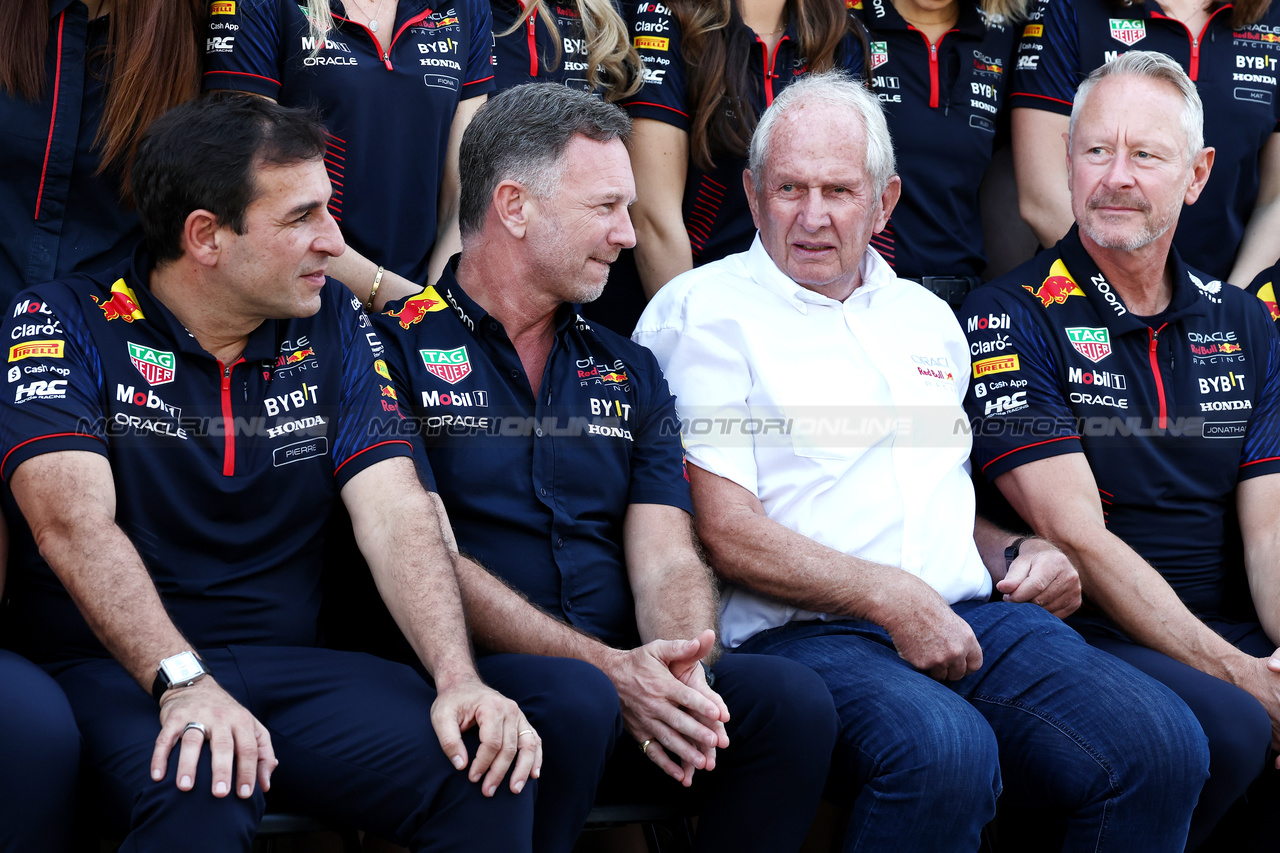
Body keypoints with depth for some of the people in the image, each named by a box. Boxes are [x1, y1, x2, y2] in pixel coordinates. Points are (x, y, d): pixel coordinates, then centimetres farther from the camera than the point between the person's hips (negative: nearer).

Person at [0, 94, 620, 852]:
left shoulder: (330, 324, 10)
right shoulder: (64, 325, -4)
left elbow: (396, 514, 0)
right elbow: (73, 523, -19)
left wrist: (459, 678, -18)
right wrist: (184, 683, -33)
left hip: (290, 666, 4)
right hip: (121, 672, -4)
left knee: (493, 767, -21)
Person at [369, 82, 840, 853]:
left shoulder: (629, 372, 21)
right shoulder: (399, 350, 3)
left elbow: (667, 560, 10)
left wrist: (681, 670, -14)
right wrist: (607, 669, -16)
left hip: (631, 683, 5)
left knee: (791, 700, -24)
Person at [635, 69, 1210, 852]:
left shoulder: (926, 318, 26)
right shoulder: (705, 311, 4)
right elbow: (725, 531, -6)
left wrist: (1021, 552, 11)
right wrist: (889, 597, -14)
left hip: (970, 619, 6)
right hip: (806, 633, -6)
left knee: (1162, 745, -21)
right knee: (946, 752, -38)